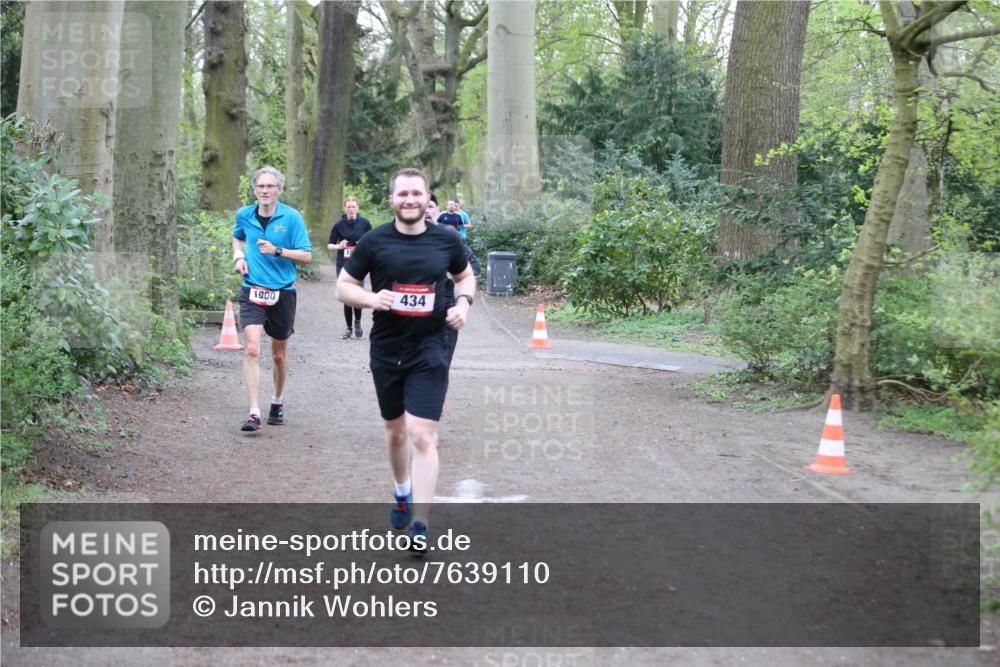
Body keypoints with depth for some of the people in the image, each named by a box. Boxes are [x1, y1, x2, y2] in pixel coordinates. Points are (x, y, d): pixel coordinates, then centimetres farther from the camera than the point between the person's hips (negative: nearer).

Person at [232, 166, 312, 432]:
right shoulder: (244, 215, 2)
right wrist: (238, 257, 5)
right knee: (252, 349, -17)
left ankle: (278, 401, 38)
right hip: (252, 291, 1)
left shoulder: (292, 217, -8)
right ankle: (254, 413, -16)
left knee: (279, 354, 14)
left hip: (282, 292, 0)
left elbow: (306, 256, -8)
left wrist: (277, 251, -21)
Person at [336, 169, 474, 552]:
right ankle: (402, 493, 45)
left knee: (422, 434, -12)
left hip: (431, 349, -2)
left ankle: (420, 525, -8)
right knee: (395, 430, 17)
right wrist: (370, 299, -18)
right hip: (386, 348, 2)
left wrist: (464, 302, -4)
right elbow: (343, 286, 2)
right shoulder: (375, 241, -3)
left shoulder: (446, 240, 0)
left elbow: (466, 276, 17)